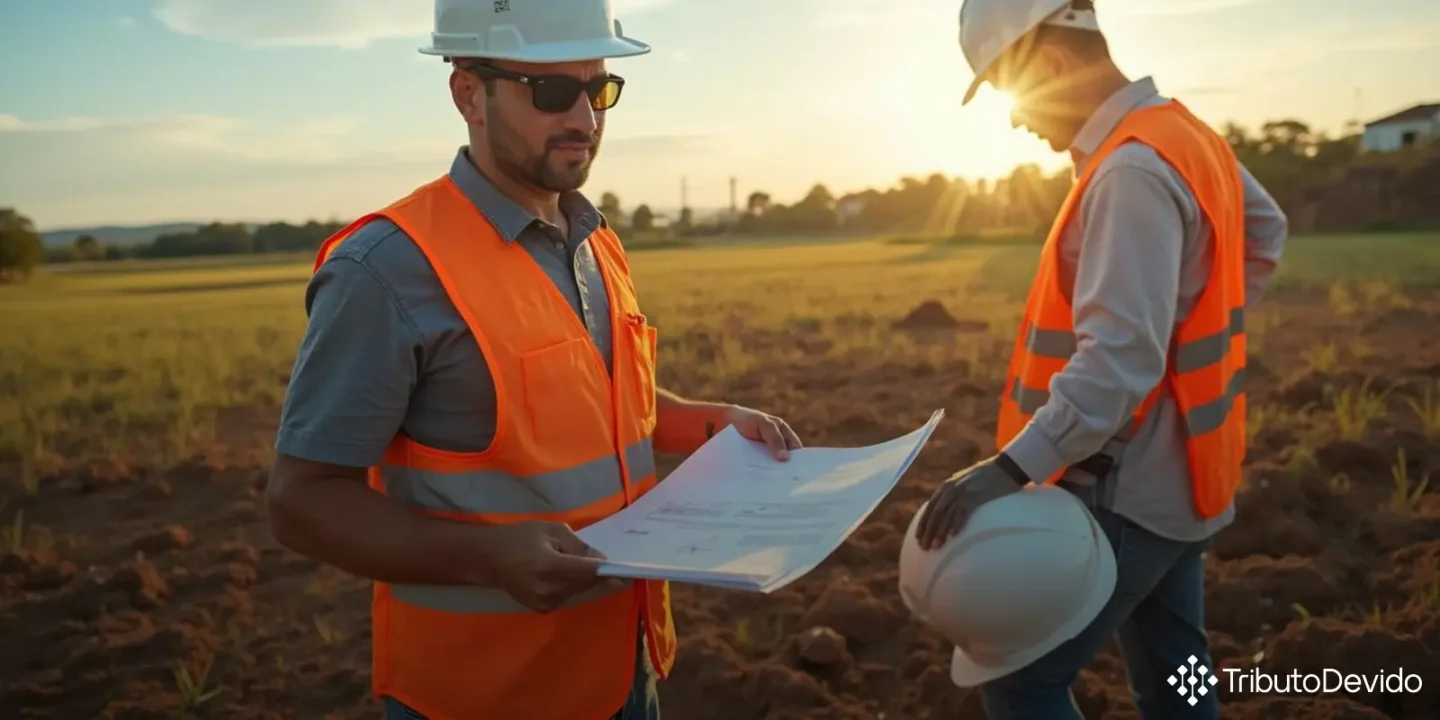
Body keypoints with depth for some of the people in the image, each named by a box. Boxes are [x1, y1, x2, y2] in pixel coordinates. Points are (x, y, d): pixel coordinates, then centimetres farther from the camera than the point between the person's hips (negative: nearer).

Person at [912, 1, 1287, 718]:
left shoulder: (1132, 169, -21)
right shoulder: (1183, 135, 9)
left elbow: (1119, 358, -30)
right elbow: (1265, 232, 26)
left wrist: (1011, 467, -35)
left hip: (1128, 491, -10)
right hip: (1167, 481, 10)